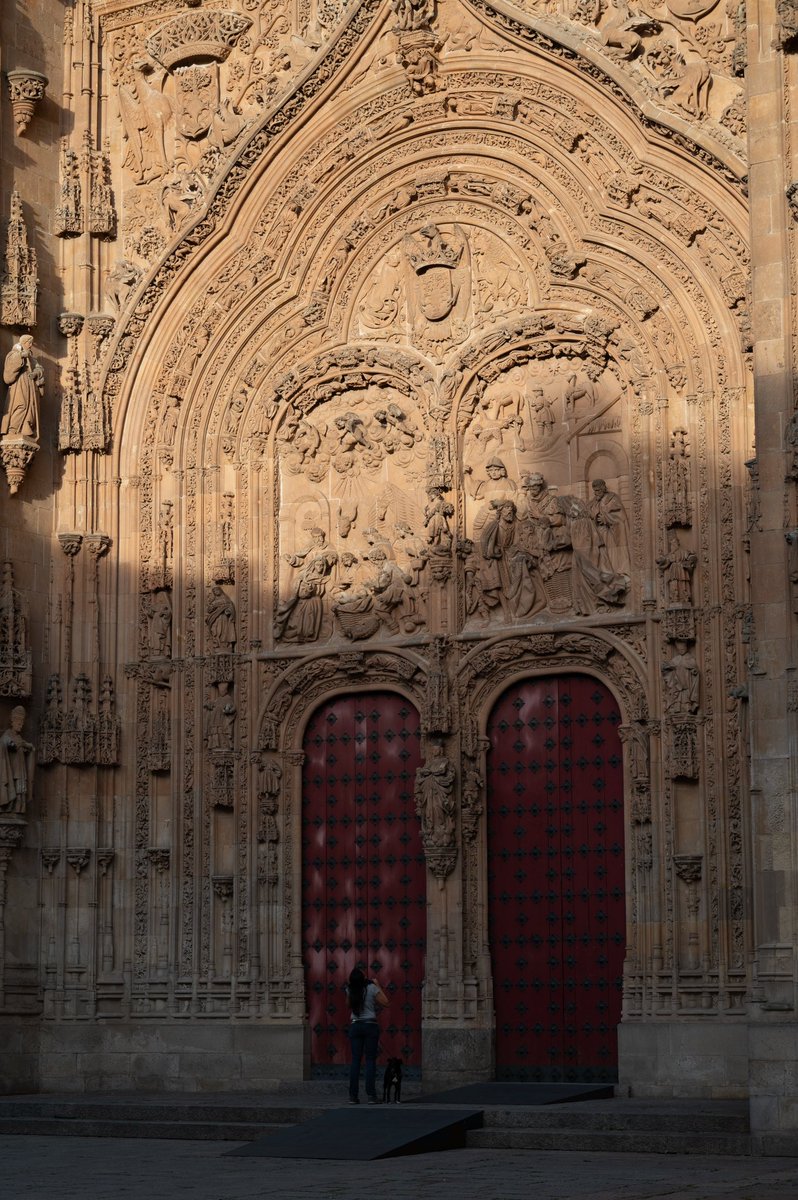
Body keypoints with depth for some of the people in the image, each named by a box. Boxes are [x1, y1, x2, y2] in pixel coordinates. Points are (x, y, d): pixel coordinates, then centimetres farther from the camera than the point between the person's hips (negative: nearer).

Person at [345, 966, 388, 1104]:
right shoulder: (371, 988, -11)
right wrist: (378, 985, 2)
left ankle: (353, 1096, -1)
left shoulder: (350, 990, 1)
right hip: (370, 1025, -3)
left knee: (355, 1060, 4)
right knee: (370, 1060, -3)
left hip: (355, 1025, 3)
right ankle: (371, 1095, -9)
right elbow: (384, 1002, -3)